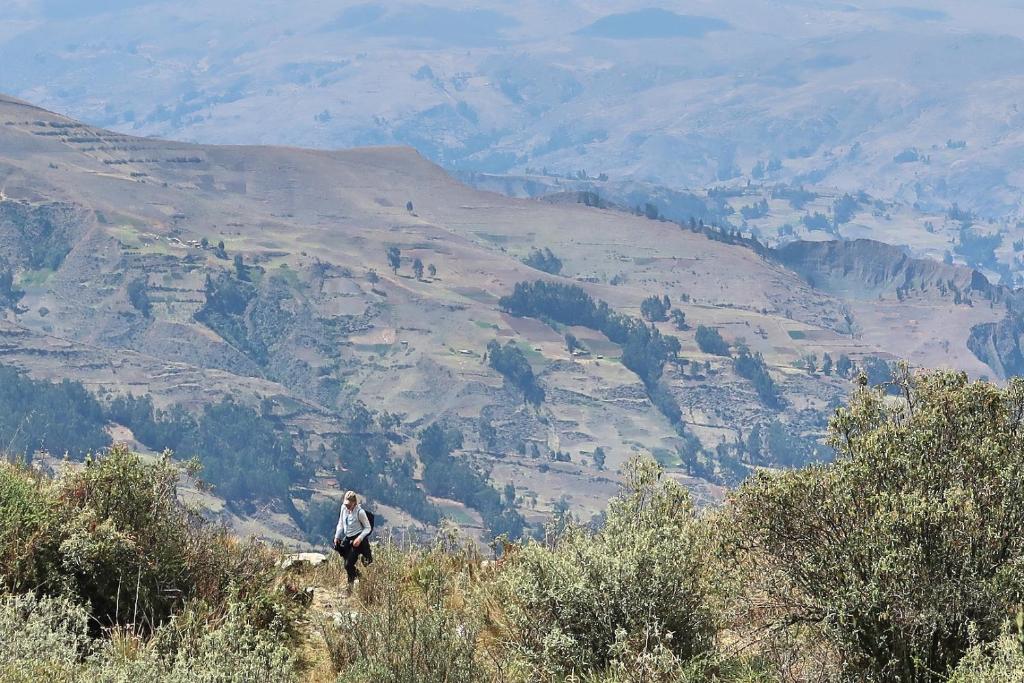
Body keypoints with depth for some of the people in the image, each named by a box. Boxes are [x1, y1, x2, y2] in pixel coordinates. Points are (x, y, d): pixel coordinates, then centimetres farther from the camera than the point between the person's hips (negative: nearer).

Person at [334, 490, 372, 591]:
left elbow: (368, 528, -10)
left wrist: (360, 538, -22)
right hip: (347, 539, 7)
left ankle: (350, 586, 10)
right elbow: (341, 524, 13)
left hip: (357, 541, -7)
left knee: (348, 564, -8)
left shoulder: (360, 512, -19)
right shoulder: (344, 508, -1)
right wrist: (337, 536, 3)